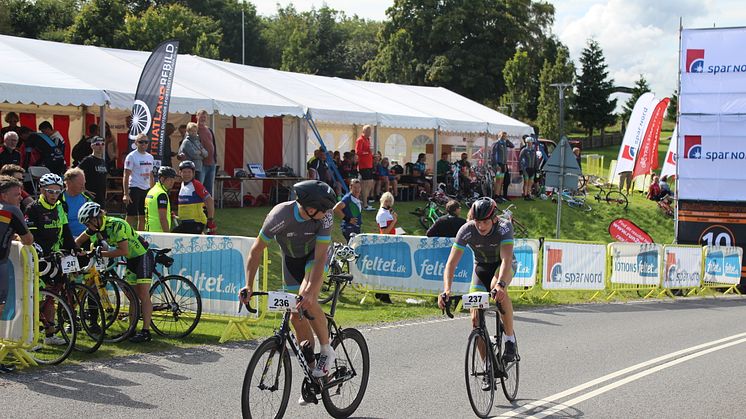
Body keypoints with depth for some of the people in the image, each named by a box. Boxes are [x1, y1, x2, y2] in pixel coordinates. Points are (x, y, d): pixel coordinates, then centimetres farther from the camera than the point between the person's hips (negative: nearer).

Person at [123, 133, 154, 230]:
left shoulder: (150, 157, 13)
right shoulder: (131, 156, -6)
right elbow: (126, 176, -10)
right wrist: (126, 194, -16)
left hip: (146, 189, 6)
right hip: (134, 188, -6)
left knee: (143, 216, 9)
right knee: (131, 215, -5)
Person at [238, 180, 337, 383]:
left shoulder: (325, 216, -32)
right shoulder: (280, 215, -33)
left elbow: (320, 257, -35)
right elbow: (257, 250, -24)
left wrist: (310, 291, -47)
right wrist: (249, 285, -32)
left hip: (313, 256, -2)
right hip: (291, 259, 2)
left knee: (308, 303, -28)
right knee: (296, 316, 0)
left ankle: (327, 351, -8)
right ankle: (312, 369, 15)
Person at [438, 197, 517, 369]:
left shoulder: (504, 227, -32)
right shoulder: (467, 230, -27)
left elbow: (506, 259, -45)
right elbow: (451, 263, -31)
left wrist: (500, 284, -63)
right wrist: (446, 290, -48)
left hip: (502, 265, -2)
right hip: (481, 266, 2)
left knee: (498, 289, -38)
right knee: (476, 319, -9)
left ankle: (510, 337, -21)